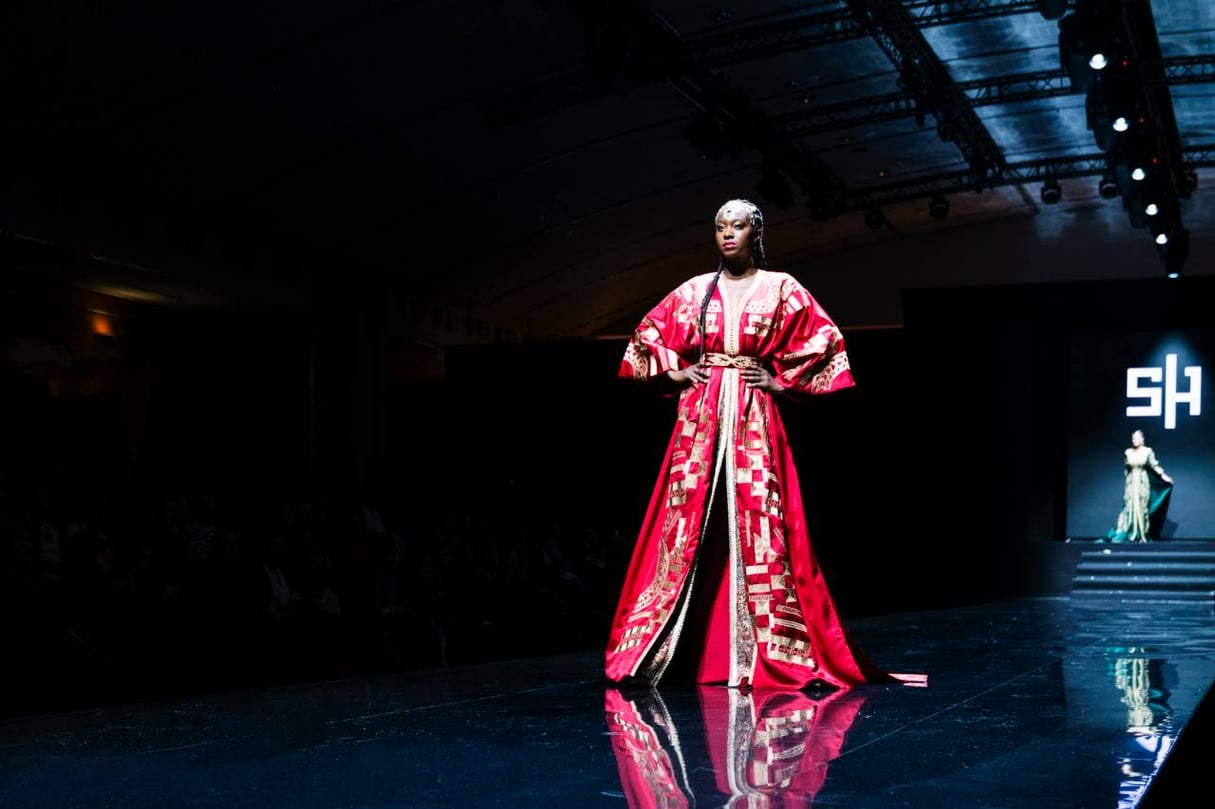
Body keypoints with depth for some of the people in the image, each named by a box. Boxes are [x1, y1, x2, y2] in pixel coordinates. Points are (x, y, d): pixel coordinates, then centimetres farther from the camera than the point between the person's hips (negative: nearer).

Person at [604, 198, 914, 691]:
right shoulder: (694, 291, 11)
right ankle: (658, 650, 4)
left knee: (758, 525, -7)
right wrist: (673, 372, 6)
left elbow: (824, 340, 4)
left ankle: (774, 651, -1)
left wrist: (781, 379, 0)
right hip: (699, 418, 2)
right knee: (687, 525, -1)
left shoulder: (781, 289, 5)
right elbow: (648, 335, 19)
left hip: (754, 418, -2)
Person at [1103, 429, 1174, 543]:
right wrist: (1126, 481, 19)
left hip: (1143, 483, -2)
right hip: (1131, 483, 2)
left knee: (1142, 508, -1)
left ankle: (1142, 535, 5)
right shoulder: (1128, 452, 4)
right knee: (1129, 508, -3)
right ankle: (1120, 534, -7)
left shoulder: (1148, 451, -3)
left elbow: (1154, 465, -3)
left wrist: (1163, 476, -12)